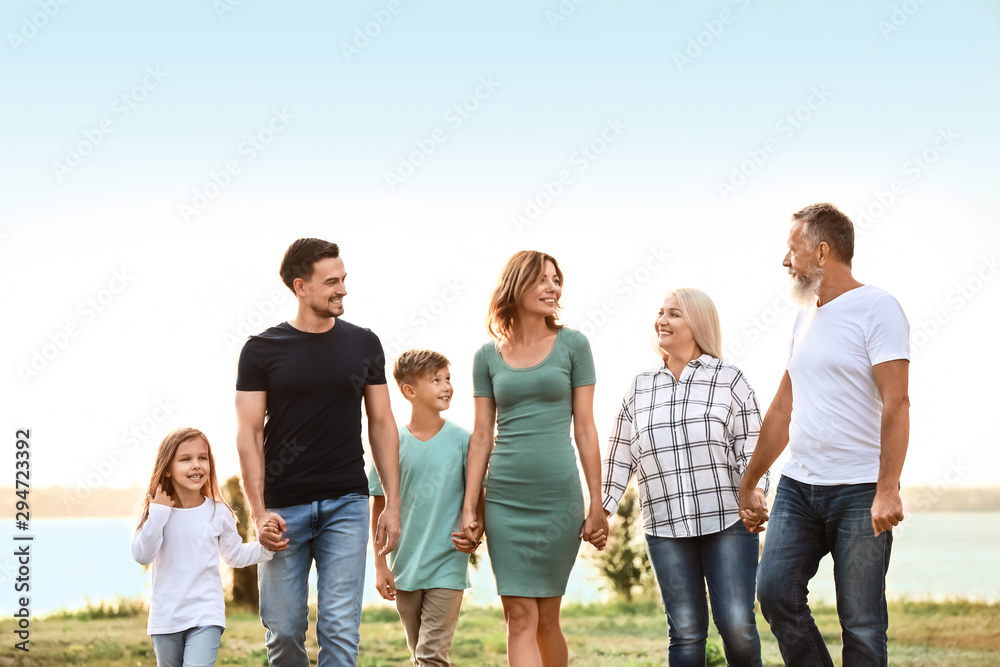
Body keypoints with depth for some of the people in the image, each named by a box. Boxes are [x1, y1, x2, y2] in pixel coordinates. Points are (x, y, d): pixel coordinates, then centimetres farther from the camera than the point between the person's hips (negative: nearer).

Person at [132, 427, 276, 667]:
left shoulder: (218, 512, -1)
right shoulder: (156, 510, -2)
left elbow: (235, 555, 11)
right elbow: (142, 556, -13)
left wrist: (263, 546, -6)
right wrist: (158, 512, -17)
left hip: (205, 616, -2)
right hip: (165, 617, 2)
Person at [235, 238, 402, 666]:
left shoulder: (364, 345, 7)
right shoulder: (262, 350, 1)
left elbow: (381, 424, 10)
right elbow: (249, 433, -1)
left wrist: (393, 503, 3)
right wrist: (259, 512, -10)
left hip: (346, 504, 1)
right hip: (284, 507, -1)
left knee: (340, 629, -4)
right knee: (284, 630, 3)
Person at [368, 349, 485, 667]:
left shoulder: (462, 440, -3)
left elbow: (477, 496, 4)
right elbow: (379, 507, 5)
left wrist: (476, 531, -16)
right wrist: (380, 565, 3)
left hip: (448, 566, -2)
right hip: (404, 567, 2)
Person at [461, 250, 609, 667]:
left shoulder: (572, 345, 3)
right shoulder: (488, 356, 7)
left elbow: (584, 428, 2)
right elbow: (481, 436, 8)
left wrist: (597, 505, 0)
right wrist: (469, 507, 3)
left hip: (559, 496, -1)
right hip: (505, 498, 1)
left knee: (546, 618, 6)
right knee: (520, 617, -5)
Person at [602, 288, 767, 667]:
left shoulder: (728, 379, 5)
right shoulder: (640, 388, 15)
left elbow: (751, 447, 2)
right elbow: (620, 457, 17)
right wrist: (602, 509, 12)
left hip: (727, 521, -2)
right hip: (665, 527, 3)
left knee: (736, 625, -9)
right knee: (686, 632, 0)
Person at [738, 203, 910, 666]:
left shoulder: (876, 308, -6)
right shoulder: (806, 318, 17)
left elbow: (896, 405, -15)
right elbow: (783, 409, 23)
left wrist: (887, 490, -23)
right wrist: (747, 485, 25)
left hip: (860, 491, -7)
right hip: (797, 487, 7)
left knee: (862, 623, -3)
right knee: (775, 592, -5)